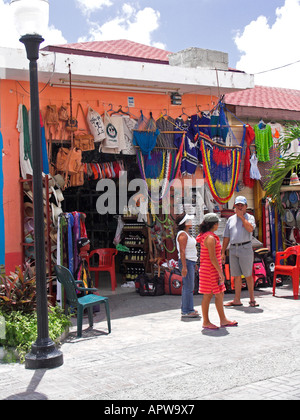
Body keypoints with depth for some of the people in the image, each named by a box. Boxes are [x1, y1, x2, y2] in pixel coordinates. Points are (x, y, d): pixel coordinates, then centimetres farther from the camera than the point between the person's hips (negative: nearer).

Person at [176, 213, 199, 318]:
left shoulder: (187, 234, 15)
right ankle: (186, 311, -5)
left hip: (191, 262, 10)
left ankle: (186, 308, 21)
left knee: (188, 286, 14)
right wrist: (184, 266, -24)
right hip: (186, 262, -10)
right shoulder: (182, 234, -16)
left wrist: (194, 264, 23)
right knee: (189, 287, -9)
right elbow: (182, 251, -20)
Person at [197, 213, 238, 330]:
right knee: (208, 295, -1)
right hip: (210, 270, -10)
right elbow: (212, 257, -22)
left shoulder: (205, 236, 12)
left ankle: (223, 320, 21)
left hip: (213, 271, 10)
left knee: (220, 295, 13)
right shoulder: (210, 238, -19)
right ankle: (206, 322, 9)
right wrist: (220, 272, -18)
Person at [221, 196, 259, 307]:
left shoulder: (250, 217, 5)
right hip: (233, 249, 4)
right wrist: (223, 252, 11)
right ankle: (237, 300, 10)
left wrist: (241, 216, -12)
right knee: (236, 276, 6)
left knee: (248, 275, -1)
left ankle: (252, 298, 10)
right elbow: (226, 237, 17)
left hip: (245, 248, -4)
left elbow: (250, 228, -18)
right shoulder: (231, 219, 16)